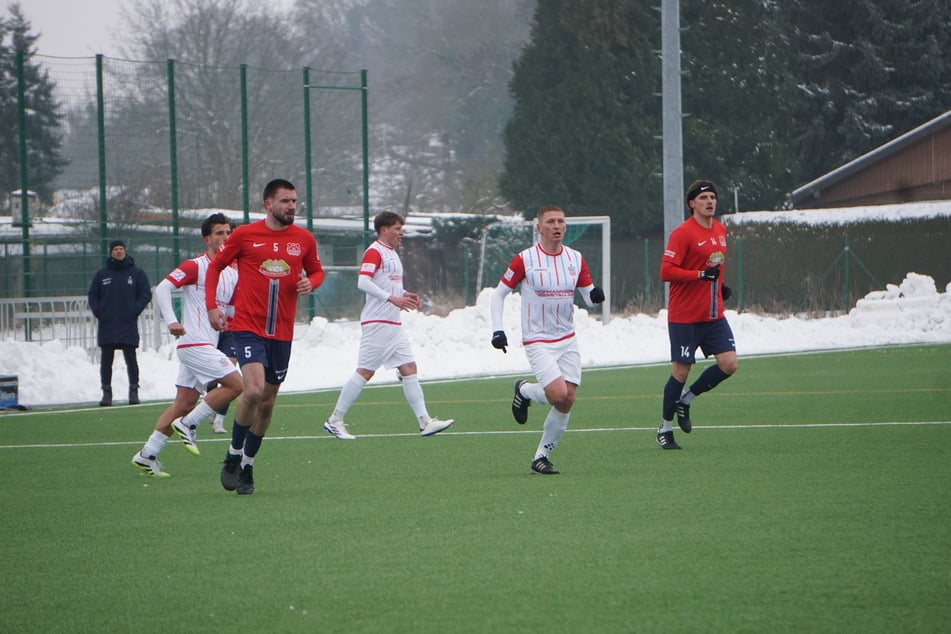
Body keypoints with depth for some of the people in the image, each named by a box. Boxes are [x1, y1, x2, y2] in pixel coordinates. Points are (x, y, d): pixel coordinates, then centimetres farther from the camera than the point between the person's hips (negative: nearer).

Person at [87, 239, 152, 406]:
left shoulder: (137, 273, 5)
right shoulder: (101, 274, 10)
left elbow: (146, 295, 3)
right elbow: (92, 295, 14)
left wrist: (133, 312, -8)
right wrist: (98, 312, -2)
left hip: (128, 325, -2)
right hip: (106, 327, 2)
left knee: (131, 360, -1)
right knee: (106, 361, 2)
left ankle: (134, 391, 5)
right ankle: (106, 391, 7)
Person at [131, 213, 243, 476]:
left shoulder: (233, 274, 15)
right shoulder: (195, 266, -8)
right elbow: (162, 288, -15)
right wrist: (171, 321, -27)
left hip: (209, 345, 8)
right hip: (194, 343, -8)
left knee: (185, 403, 6)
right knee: (235, 384, -16)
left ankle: (147, 455, 10)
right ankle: (187, 424, -7)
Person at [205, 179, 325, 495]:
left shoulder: (304, 239, 6)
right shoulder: (245, 235, -2)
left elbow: (317, 271, 20)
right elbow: (216, 266, 9)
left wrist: (310, 282, -4)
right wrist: (211, 306, -2)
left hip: (282, 332, 4)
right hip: (248, 327, -4)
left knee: (267, 402, 8)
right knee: (253, 390, -22)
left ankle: (247, 466, 24)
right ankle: (233, 455, -1)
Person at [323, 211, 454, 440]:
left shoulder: (392, 254, 19)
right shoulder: (374, 252, -11)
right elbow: (363, 282, -24)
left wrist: (405, 295, 10)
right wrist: (393, 298, -28)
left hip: (394, 325, 9)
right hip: (377, 324, -9)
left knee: (409, 368, 3)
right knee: (365, 371, -7)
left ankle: (424, 421, 0)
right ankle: (335, 421, 0)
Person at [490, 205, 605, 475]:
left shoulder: (576, 259, 3)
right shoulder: (525, 259, -9)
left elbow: (589, 297, 8)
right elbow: (498, 294, -2)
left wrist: (595, 296, -16)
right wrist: (497, 329, -11)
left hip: (567, 339, 5)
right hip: (537, 340, -5)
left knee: (567, 402, -3)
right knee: (558, 394, -21)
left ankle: (541, 456, 12)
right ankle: (524, 391, 13)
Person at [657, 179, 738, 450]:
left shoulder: (720, 230, 11)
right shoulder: (682, 233, -13)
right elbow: (666, 271, -18)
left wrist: (721, 285, 11)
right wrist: (701, 275, -25)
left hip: (714, 315, 7)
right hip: (684, 315, -7)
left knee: (728, 363, -6)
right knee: (681, 370, -2)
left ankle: (686, 399, 17)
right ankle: (665, 428, 14)